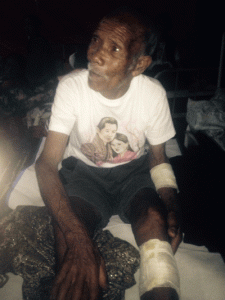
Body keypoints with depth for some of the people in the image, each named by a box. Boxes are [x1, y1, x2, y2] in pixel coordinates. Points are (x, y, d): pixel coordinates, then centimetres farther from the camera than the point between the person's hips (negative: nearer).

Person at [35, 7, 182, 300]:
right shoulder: (71, 86, -21)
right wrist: (78, 241, -37)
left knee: (155, 217, -29)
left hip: (134, 170, 2)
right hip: (84, 172, -1)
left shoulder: (153, 94, -15)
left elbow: (158, 156, 1)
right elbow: (47, 163, -23)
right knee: (67, 232, -30)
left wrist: (171, 204, -21)